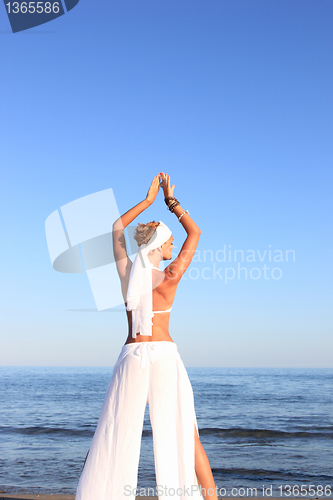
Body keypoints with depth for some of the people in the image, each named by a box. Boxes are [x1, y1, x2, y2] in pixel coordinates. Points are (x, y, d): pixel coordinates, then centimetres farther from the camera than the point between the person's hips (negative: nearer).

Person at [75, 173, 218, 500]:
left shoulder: (126, 271, 2)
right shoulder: (170, 277, -5)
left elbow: (116, 228, 19)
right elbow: (195, 233, 7)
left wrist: (148, 199, 20)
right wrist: (170, 199, 10)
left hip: (131, 358, 2)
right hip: (164, 357, -2)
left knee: (111, 439, 7)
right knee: (185, 438, 3)